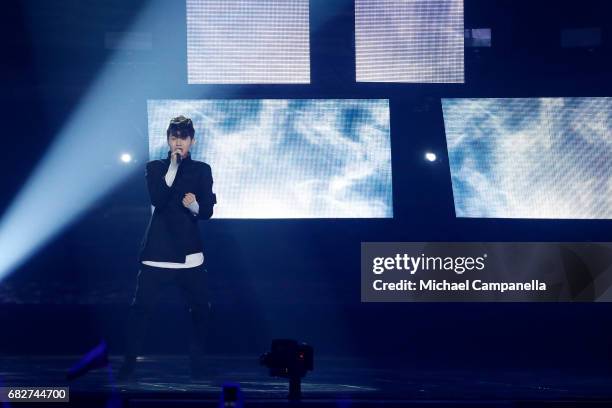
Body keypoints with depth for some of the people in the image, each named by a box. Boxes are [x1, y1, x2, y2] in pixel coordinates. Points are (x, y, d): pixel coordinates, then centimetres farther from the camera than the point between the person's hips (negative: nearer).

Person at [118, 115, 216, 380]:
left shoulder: (201, 170, 9)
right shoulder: (155, 167, 6)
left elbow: (208, 211, 2)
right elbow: (157, 200, -12)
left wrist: (194, 205, -20)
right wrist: (173, 167, -15)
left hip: (189, 252, 1)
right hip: (158, 250, -1)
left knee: (201, 309, 0)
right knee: (141, 307, -5)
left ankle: (198, 364, 12)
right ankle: (129, 363, 4)